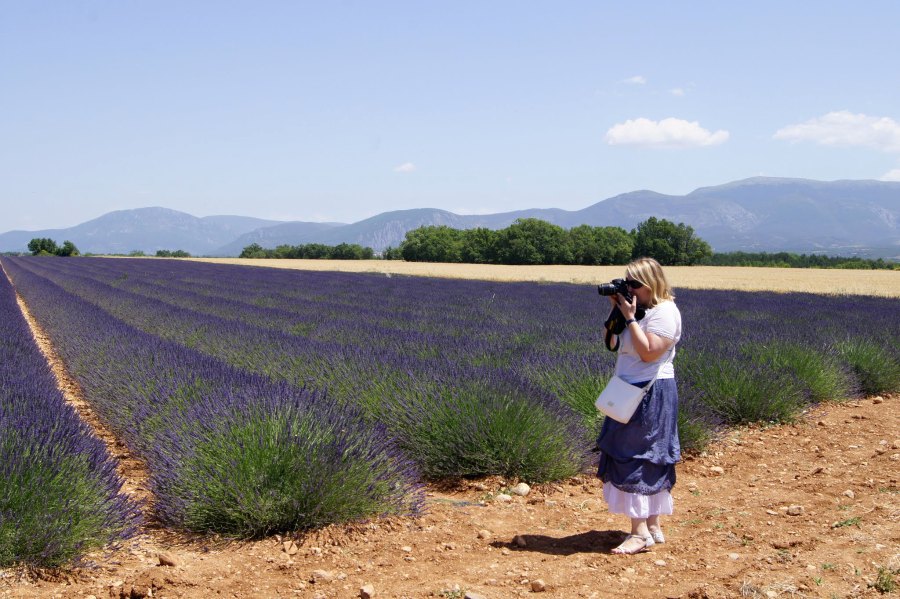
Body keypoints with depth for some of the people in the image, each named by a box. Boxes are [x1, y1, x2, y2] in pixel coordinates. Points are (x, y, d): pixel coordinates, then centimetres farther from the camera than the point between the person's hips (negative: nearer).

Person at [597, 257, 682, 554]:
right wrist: (616, 310, 2)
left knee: (637, 459, -8)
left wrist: (629, 317, -19)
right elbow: (611, 343, 13)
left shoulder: (664, 312, -13)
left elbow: (649, 353, -23)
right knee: (648, 462, 11)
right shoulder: (639, 309, 14)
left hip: (652, 394, -9)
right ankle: (652, 528, 18)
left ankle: (641, 532, -4)